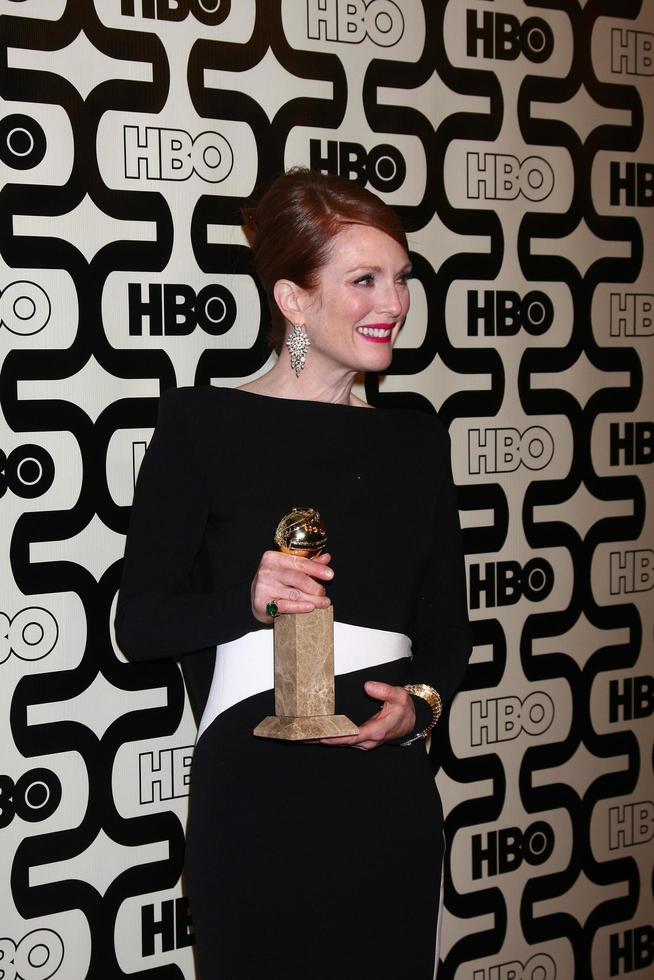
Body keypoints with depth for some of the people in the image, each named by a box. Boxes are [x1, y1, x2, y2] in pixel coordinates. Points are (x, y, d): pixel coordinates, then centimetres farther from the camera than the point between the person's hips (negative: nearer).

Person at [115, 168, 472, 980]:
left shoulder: (415, 437, 9)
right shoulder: (201, 425, -5)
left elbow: (447, 622, 13)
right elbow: (138, 621, -4)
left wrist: (422, 701, -7)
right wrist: (247, 600, -21)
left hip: (391, 797, 4)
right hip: (256, 798, -4)